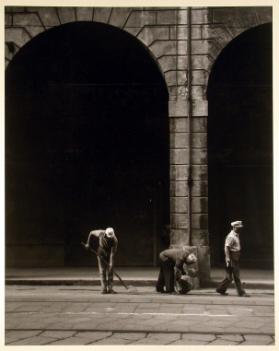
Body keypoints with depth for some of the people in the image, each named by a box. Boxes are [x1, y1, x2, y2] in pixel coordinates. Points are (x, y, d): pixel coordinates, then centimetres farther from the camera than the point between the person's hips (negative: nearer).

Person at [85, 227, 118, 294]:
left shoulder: (114, 240, -27)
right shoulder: (100, 233, -23)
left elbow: (113, 253, -27)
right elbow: (91, 233, -4)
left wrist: (111, 263, -34)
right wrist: (88, 243, -5)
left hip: (109, 254, 0)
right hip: (101, 253, 0)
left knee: (110, 270, -5)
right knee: (102, 271, -6)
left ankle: (110, 288, -1)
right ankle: (104, 289, -6)